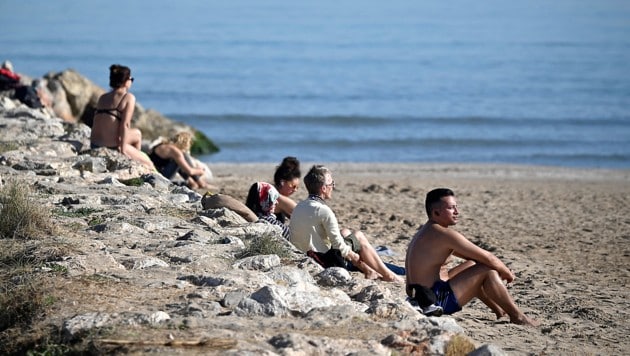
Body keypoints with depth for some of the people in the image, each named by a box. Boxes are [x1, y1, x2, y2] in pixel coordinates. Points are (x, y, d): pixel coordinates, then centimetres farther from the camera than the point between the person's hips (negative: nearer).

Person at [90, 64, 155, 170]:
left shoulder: (103, 97, 11)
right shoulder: (129, 98, -7)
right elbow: (124, 125, -15)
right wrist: (123, 150, -12)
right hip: (113, 147, -7)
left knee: (137, 134, 33)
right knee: (148, 163, 15)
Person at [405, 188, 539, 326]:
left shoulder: (426, 232, 16)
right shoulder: (445, 234, -17)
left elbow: (473, 255, 22)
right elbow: (487, 258, -14)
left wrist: (502, 269, 15)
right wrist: (506, 272, 5)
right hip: (436, 301, -11)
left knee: (473, 265, 26)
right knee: (488, 270, -6)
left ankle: (499, 310, 33)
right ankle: (517, 316, 4)